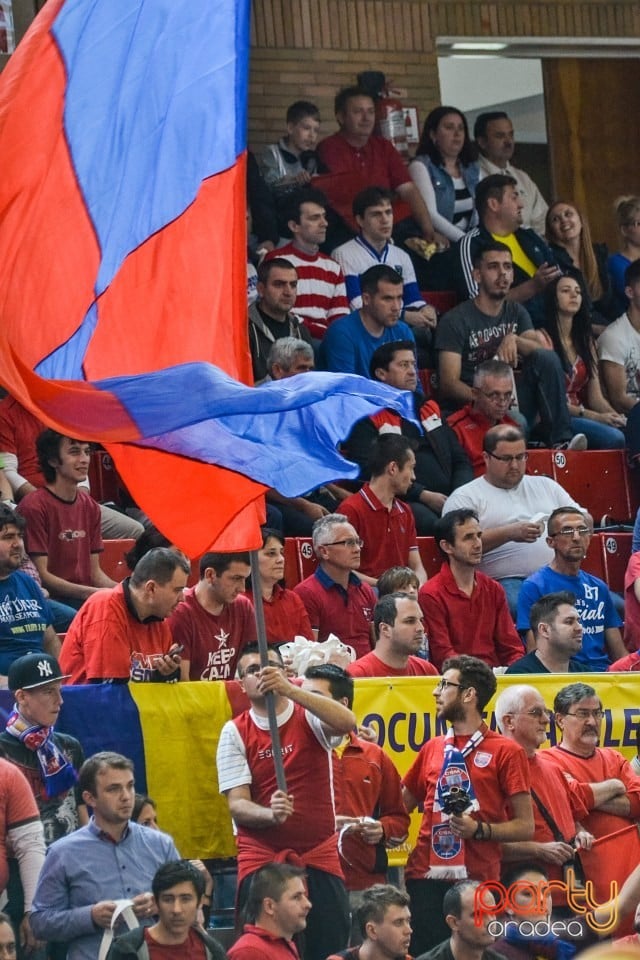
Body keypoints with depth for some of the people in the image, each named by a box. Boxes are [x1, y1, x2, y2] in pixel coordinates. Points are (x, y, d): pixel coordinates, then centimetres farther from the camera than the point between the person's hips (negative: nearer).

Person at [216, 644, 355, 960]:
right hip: (261, 860, 0)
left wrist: (290, 689, -32)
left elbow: (347, 722, -22)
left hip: (319, 858, 0)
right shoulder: (235, 732, 2)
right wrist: (270, 814, -28)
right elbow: (237, 805, -5)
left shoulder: (308, 717, 2)